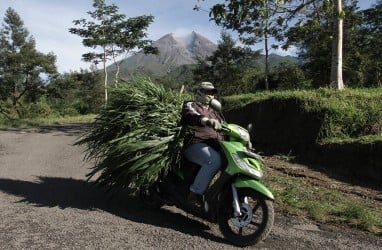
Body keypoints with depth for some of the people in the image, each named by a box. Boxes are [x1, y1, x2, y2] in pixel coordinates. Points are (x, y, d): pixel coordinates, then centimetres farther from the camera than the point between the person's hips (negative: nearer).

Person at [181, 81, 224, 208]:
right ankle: (195, 193, -28)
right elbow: (189, 116, -18)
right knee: (214, 161, -35)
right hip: (196, 145, -7)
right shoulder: (190, 105, 7)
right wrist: (207, 121, -38)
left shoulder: (214, 112, 30)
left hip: (215, 147, 8)